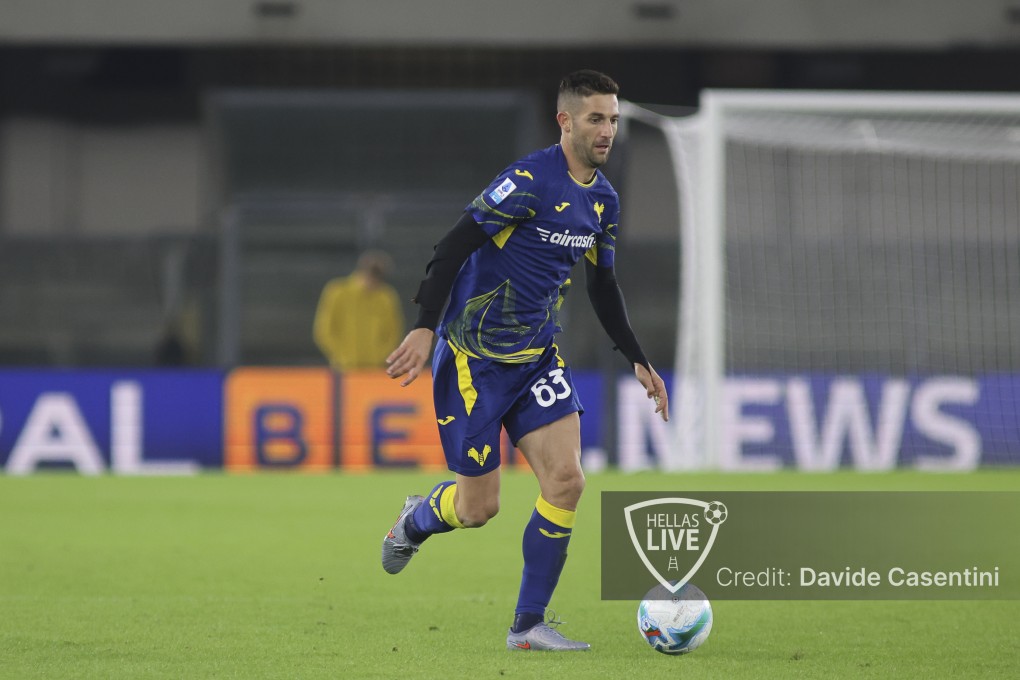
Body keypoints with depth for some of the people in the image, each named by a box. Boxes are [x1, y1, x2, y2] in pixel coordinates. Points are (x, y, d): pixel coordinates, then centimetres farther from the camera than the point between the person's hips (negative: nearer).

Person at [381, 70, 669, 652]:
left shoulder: (604, 200, 7)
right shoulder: (529, 182, -18)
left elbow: (603, 286, 21)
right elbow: (454, 246, -19)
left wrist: (639, 361, 18)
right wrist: (425, 327, -27)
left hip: (537, 354, 7)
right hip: (475, 357, -7)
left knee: (566, 480, -9)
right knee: (479, 506, -2)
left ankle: (529, 625, 1)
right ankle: (415, 522, 35)